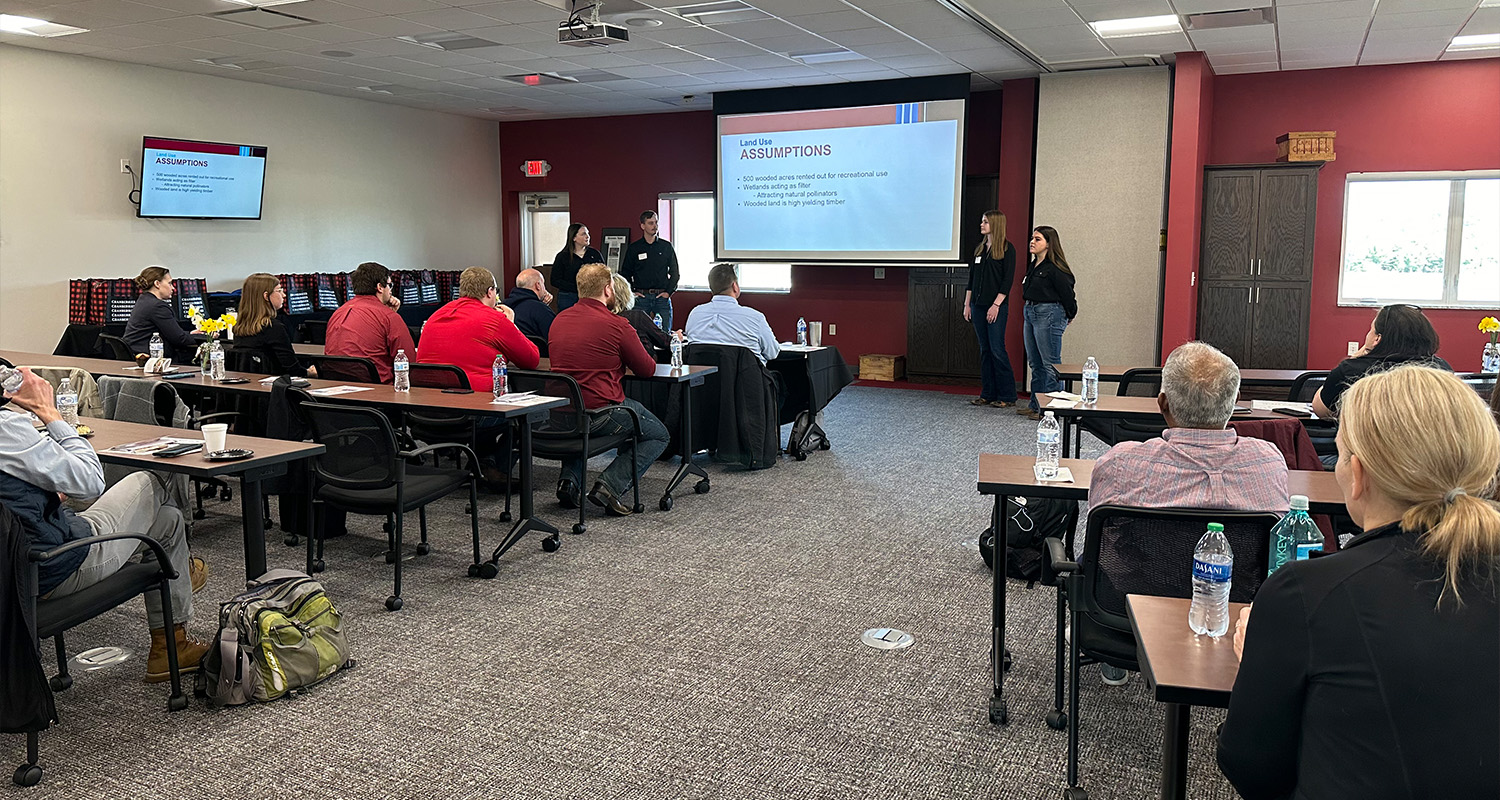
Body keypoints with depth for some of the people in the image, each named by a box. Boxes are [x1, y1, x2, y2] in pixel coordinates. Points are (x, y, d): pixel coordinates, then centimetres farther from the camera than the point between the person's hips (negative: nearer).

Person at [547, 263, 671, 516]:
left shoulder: (559, 320, 7)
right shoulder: (617, 326, -12)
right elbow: (648, 369, 0)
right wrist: (623, 361, 21)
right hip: (599, 412, -7)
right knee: (659, 436, 14)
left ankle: (569, 478, 17)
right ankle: (610, 486, -5)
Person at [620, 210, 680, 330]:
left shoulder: (666, 246, 8)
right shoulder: (634, 248, 7)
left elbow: (675, 273, 12)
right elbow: (625, 273, 12)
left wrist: (669, 292, 1)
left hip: (662, 298, 1)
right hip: (641, 298, -1)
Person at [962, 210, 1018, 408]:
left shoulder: (1007, 249, -5)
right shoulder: (979, 249, 14)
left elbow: (1008, 280, -10)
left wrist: (996, 305, -16)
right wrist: (967, 304, 11)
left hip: (996, 307, -7)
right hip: (978, 306, 7)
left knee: (997, 349, -7)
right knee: (985, 349, 9)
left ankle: (1007, 396, 0)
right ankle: (988, 394, 14)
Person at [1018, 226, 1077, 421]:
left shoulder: (1054, 268, -14)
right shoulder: (1034, 266, 13)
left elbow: (1067, 293, -11)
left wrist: (1069, 316, -1)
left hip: (1049, 315, -10)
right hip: (1031, 313, 10)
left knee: (1050, 364, -6)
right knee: (1035, 363, 14)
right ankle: (1035, 405, 21)